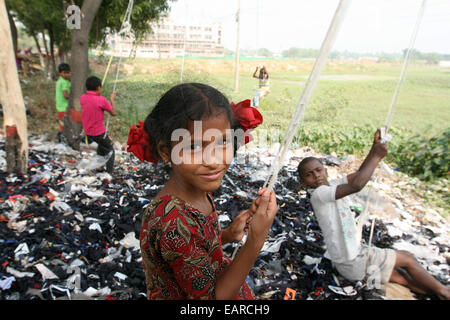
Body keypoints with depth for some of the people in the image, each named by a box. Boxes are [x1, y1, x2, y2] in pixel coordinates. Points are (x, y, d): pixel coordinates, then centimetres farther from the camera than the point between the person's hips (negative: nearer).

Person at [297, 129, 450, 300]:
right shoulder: (319, 194, -26)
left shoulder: (332, 185, 2)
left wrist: (374, 148, -11)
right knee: (407, 258, 10)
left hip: (353, 253, 8)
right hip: (352, 263, -8)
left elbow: (358, 174, 3)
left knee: (401, 276, 19)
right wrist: (376, 156, -26)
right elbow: (357, 185, -38)